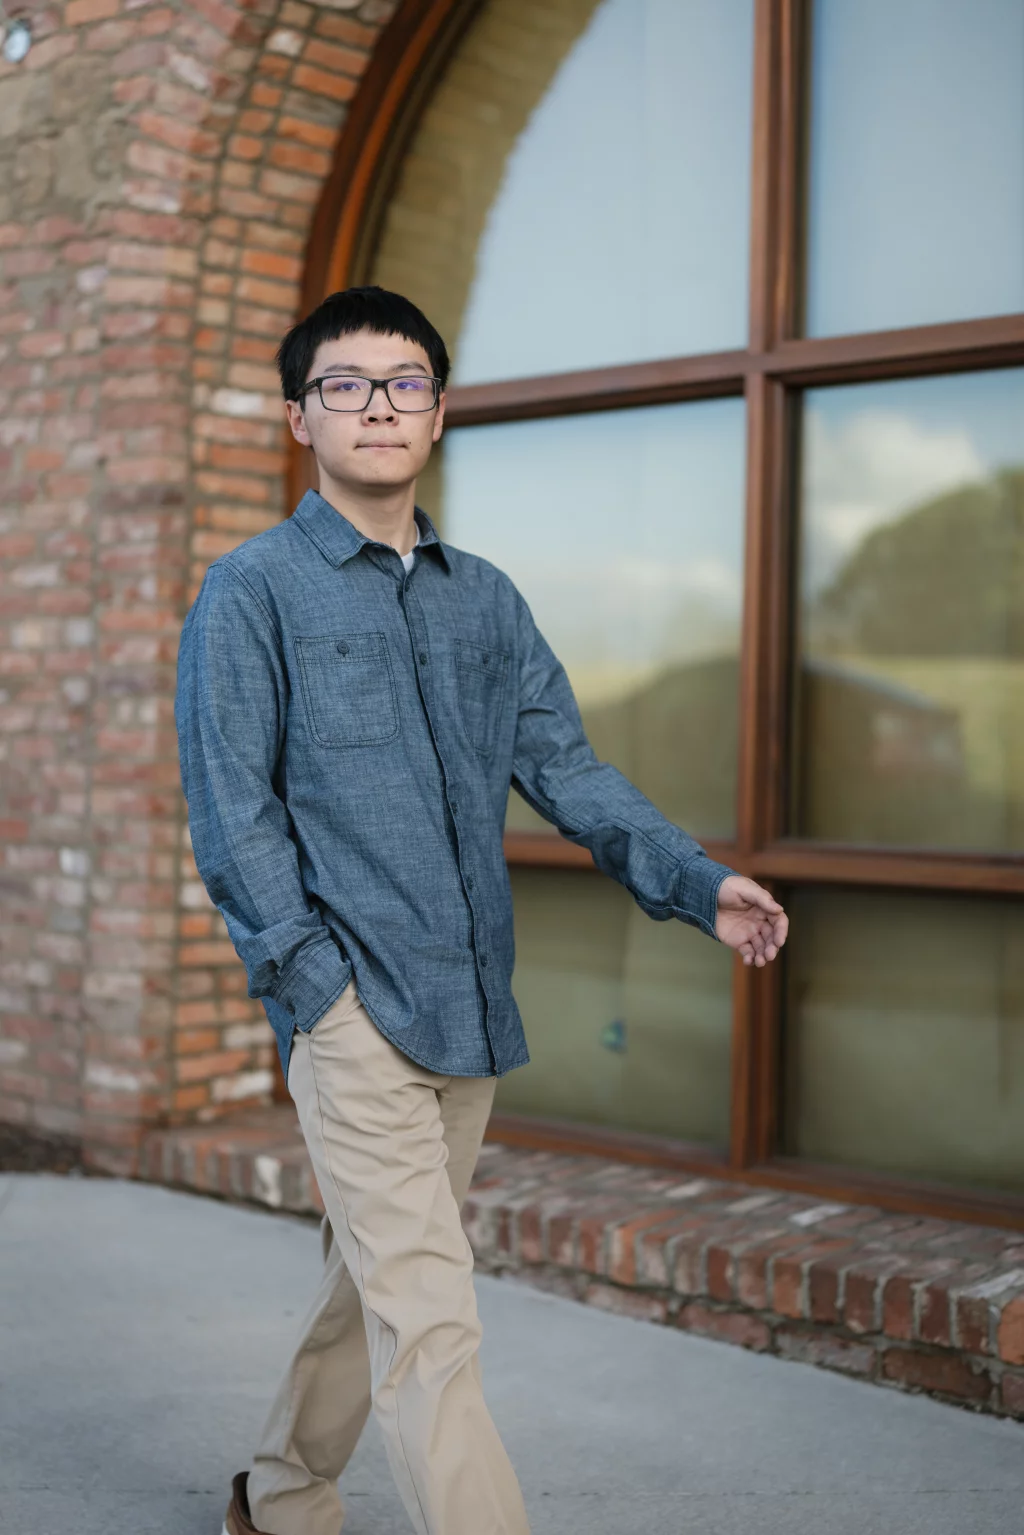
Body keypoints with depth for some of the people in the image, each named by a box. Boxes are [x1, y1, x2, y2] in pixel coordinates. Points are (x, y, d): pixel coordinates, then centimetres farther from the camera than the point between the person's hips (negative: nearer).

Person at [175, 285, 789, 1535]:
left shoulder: (486, 601, 15)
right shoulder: (252, 591, -1)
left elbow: (566, 767, 11)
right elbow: (230, 808, -6)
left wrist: (697, 884, -3)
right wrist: (316, 981, -15)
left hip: (469, 1008, 6)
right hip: (352, 1005, -6)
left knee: (377, 1283, 18)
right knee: (428, 1318, -11)